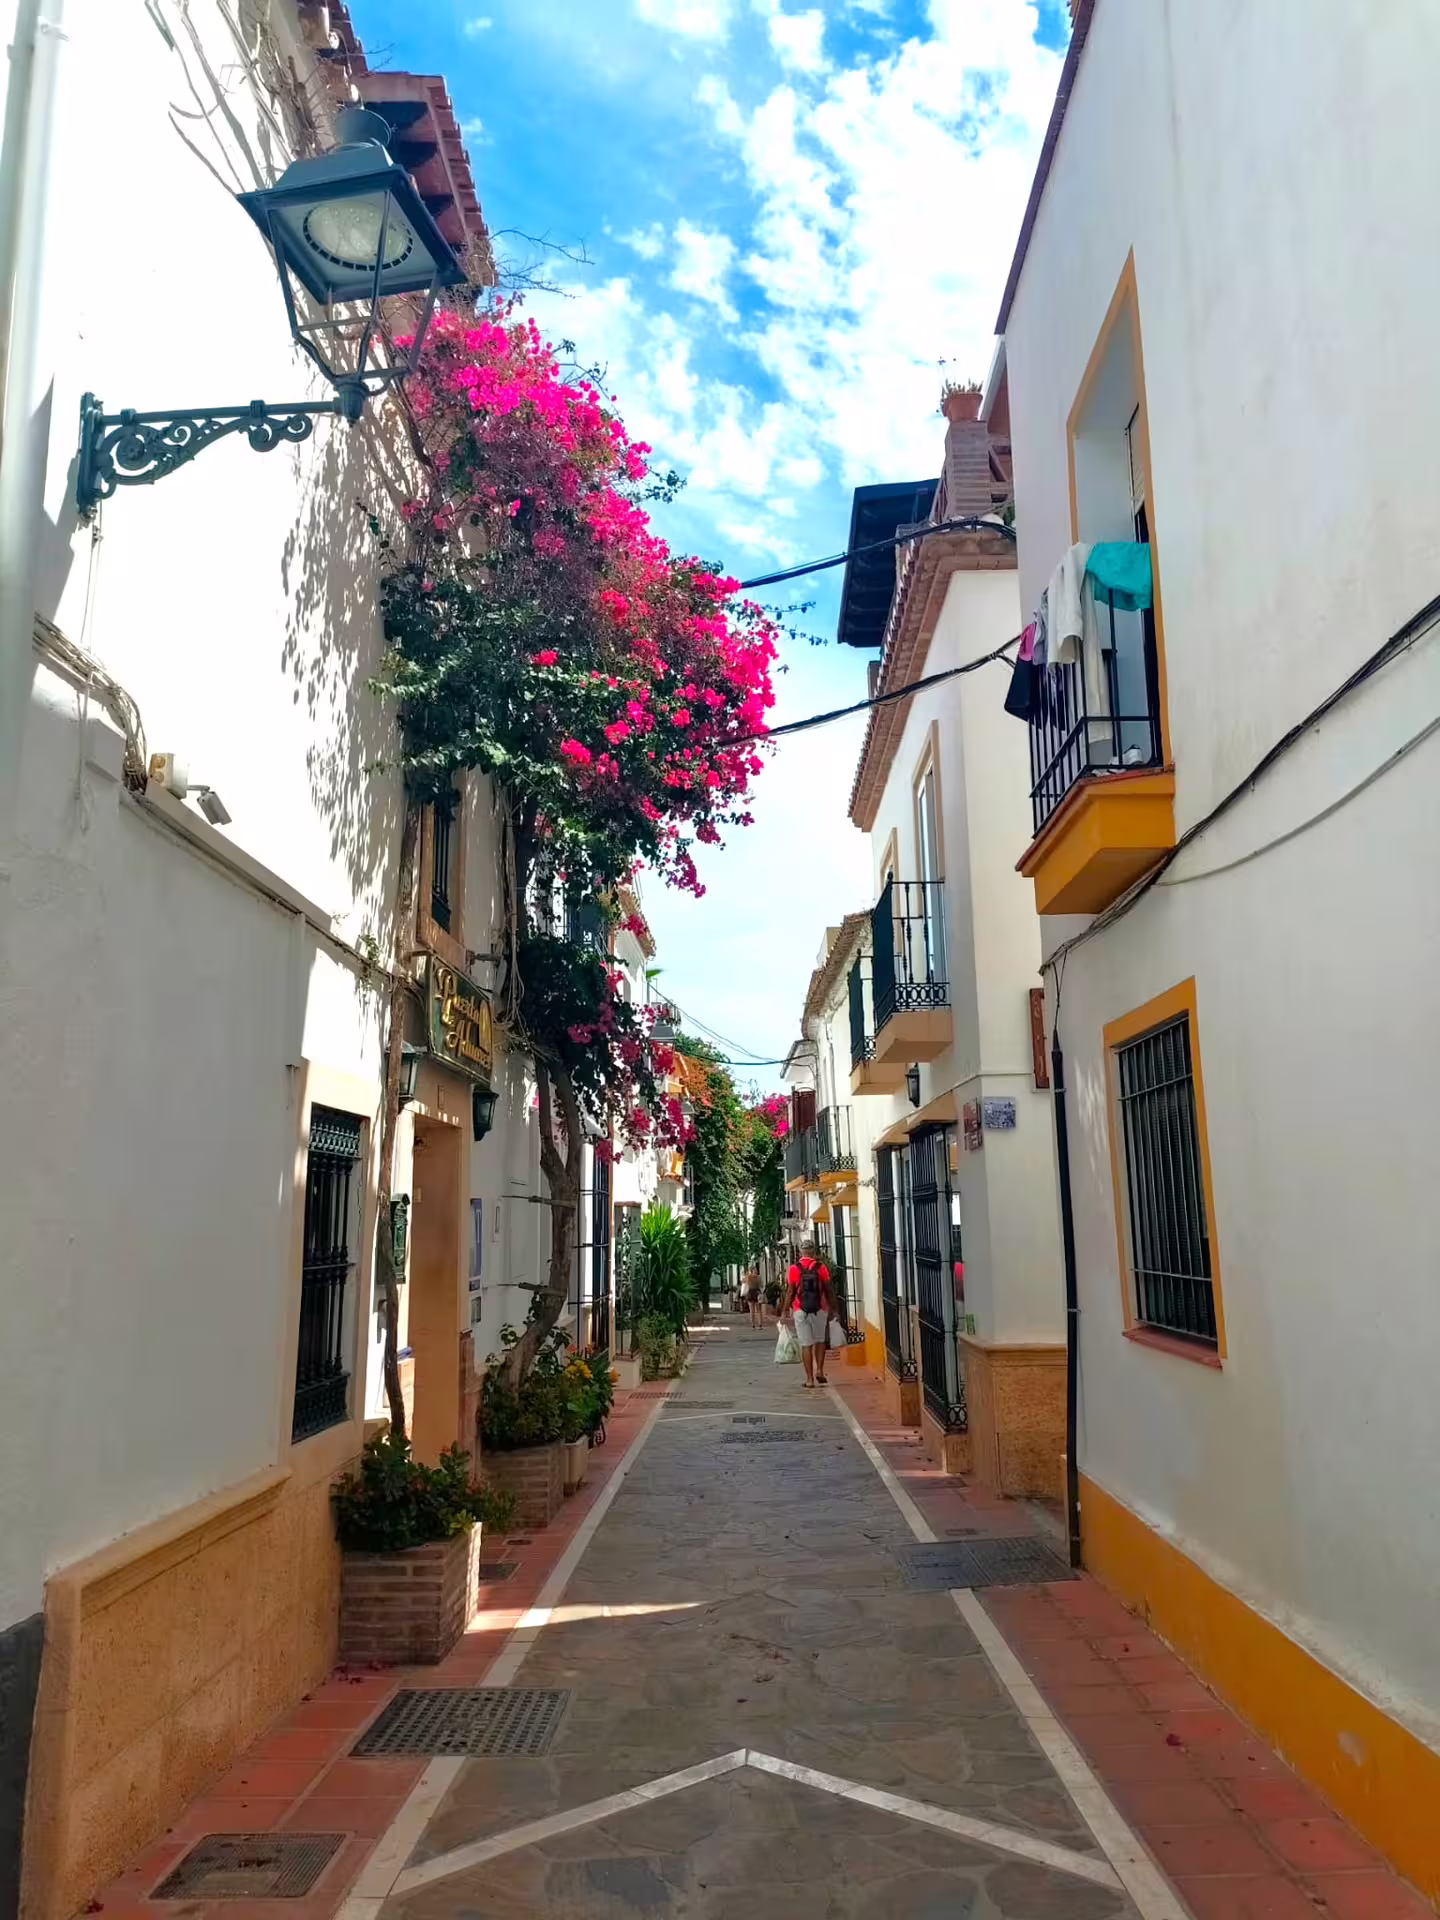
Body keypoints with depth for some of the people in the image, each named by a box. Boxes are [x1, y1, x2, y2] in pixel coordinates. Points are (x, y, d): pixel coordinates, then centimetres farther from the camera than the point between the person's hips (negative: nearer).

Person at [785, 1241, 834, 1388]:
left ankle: (810, 1378, 4)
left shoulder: (794, 1269, -2)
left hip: (800, 1311, 0)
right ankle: (819, 1370, 5)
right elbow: (828, 1291, 0)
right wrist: (833, 1308, 9)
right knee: (820, 1341, 18)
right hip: (819, 1310, 0)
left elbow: (791, 1293, -2)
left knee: (806, 1344, 4)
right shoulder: (821, 1267, -3)